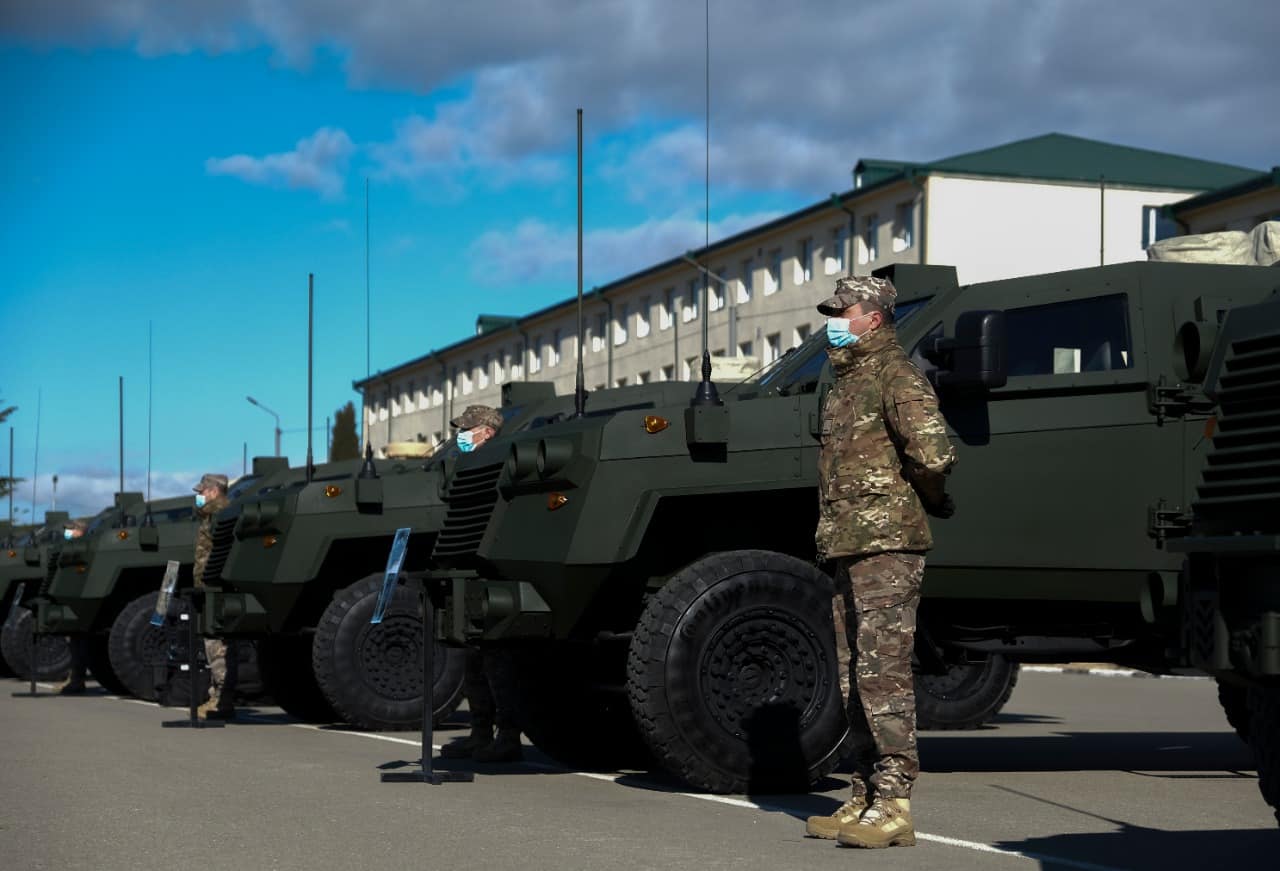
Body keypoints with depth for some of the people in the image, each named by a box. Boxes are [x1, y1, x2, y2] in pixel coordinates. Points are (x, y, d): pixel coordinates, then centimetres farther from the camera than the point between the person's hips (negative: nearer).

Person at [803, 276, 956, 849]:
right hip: (847, 546, 10)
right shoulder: (844, 382, 20)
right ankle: (865, 797, 18)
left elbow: (932, 453, -20)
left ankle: (894, 805, -11)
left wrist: (931, 500, -3)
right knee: (854, 678, 11)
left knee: (883, 672, -12)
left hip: (886, 545, -10)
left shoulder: (895, 375, -9)